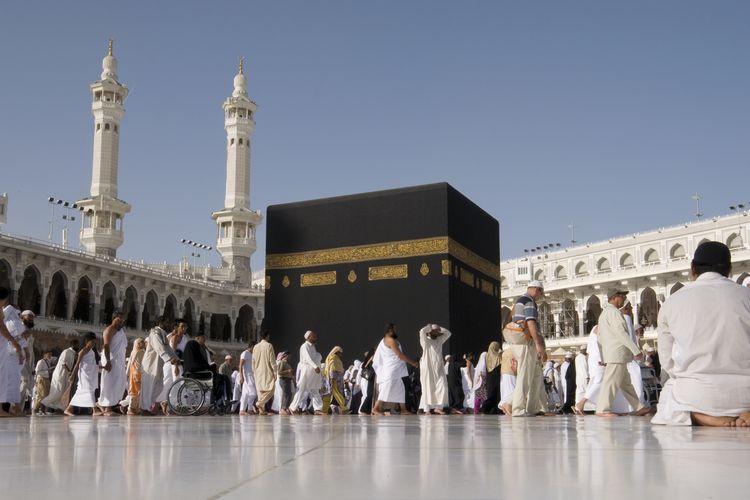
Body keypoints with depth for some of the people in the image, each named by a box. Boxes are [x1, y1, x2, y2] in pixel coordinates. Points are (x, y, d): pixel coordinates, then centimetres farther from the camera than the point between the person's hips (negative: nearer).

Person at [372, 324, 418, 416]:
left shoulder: (384, 340, 16)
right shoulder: (391, 340, -13)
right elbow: (400, 355, -15)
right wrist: (412, 363, -9)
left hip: (395, 371, 10)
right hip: (392, 370, -10)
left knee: (400, 389, 10)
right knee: (386, 389, -14)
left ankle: (403, 409, 11)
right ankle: (376, 408, -16)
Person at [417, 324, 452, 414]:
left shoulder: (439, 340, 15)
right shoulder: (426, 341, -3)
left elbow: (448, 333, 20)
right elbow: (422, 331, -21)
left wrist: (439, 328, 11)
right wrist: (429, 327, -3)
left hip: (439, 369, 5)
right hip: (428, 369, -5)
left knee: (442, 387, -4)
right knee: (428, 389, -4)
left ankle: (438, 407, 3)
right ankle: (427, 409, 0)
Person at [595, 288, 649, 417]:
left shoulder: (603, 313, 21)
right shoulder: (613, 312, -11)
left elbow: (600, 337, 23)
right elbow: (621, 333, -19)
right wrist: (636, 351, -18)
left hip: (610, 354, 10)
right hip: (617, 354, -10)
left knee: (626, 383, 11)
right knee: (611, 382, -8)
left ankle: (638, 408, 15)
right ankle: (602, 409, -7)